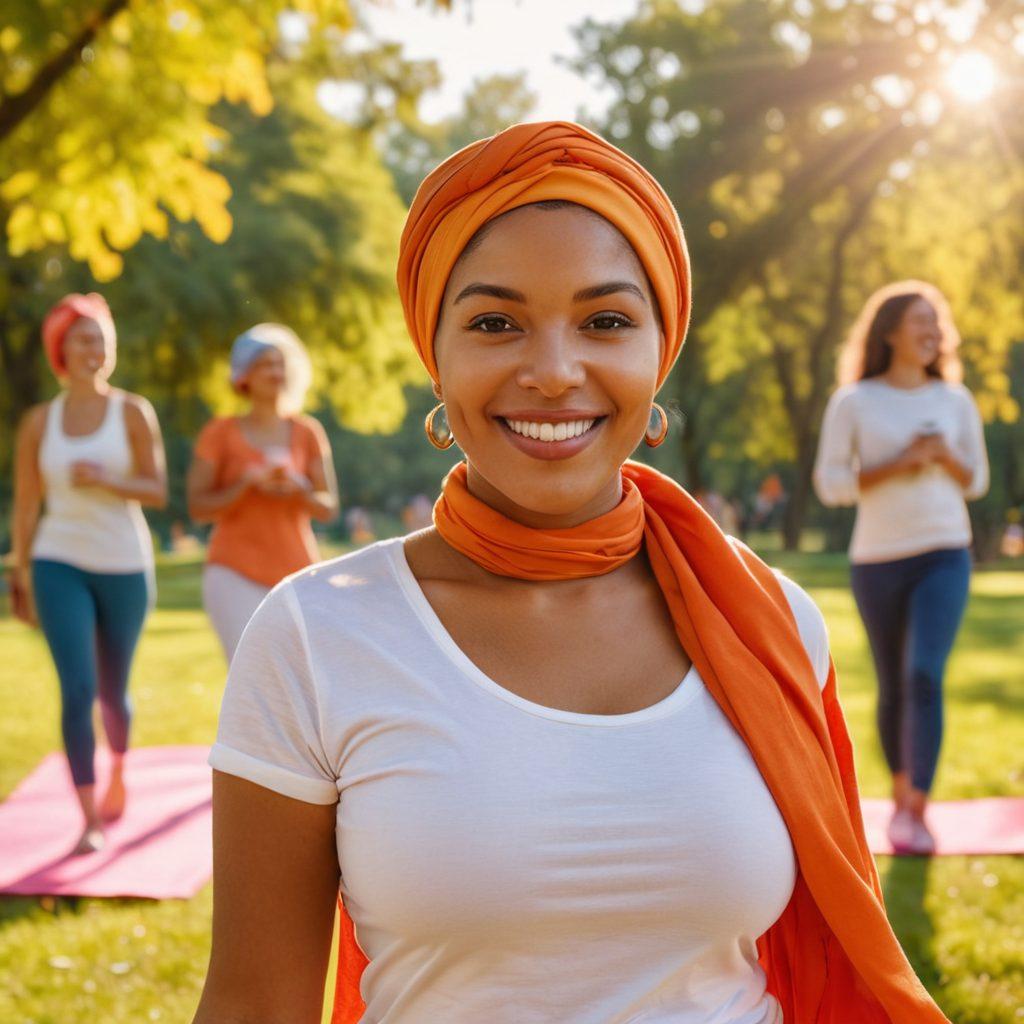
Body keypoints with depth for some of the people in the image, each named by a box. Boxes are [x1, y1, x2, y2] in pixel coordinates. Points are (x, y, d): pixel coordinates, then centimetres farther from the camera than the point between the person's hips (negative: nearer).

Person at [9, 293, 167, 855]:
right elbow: (25, 505, 6)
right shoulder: (39, 422, 3)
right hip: (59, 565, 0)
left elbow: (158, 491, -4)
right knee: (77, 690, -13)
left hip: (124, 566, 0)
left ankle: (118, 773, 44)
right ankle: (90, 820, -9)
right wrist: (20, 577, 7)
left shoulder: (133, 413, -1)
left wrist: (105, 479, -21)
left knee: (112, 691, 13)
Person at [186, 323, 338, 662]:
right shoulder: (220, 433, 2)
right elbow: (198, 507, -2)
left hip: (297, 572, 3)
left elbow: (328, 508, 7)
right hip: (236, 574, -3)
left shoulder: (308, 432, 8)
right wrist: (248, 483, -16)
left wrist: (298, 488, -14)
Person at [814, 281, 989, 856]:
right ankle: (900, 793, 32)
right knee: (893, 686, 10)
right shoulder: (852, 402, -1)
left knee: (925, 676, -17)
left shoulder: (956, 401, 6)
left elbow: (975, 483, 10)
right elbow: (830, 484, -5)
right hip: (877, 561, 0)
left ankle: (917, 813, -14)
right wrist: (897, 465, -16)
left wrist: (943, 455, -11)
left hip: (944, 555, 0)